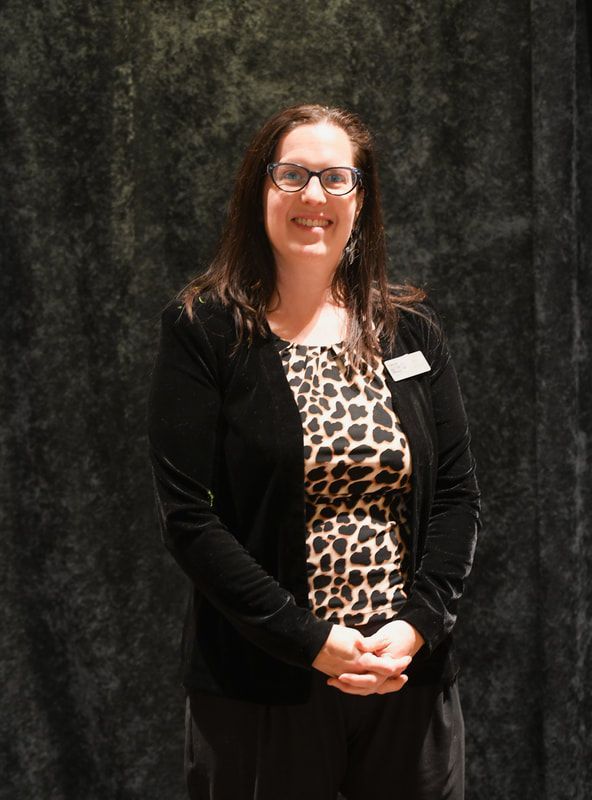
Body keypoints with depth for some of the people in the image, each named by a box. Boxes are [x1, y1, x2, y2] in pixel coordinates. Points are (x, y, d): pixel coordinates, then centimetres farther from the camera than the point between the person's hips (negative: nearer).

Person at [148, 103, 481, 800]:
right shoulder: (203, 331, -4)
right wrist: (311, 639, -16)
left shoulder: (410, 328, 6)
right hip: (259, 685, -3)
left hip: (411, 673, 3)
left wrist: (417, 625, -11)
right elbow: (187, 516, -10)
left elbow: (457, 494, 4)